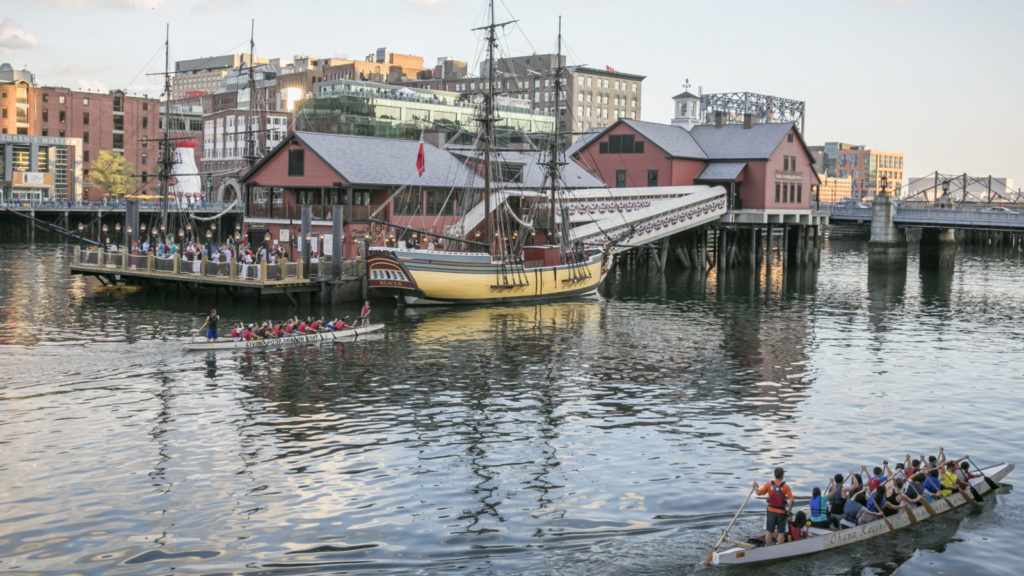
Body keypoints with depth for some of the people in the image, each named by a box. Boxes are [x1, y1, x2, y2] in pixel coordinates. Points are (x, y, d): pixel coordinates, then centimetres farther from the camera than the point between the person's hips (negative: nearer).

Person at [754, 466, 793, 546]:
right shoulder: (785, 487, -11)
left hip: (771, 512, 2)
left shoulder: (769, 485, -6)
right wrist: (788, 510, -2)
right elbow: (791, 500, -15)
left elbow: (759, 492, 0)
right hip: (781, 512, -2)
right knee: (781, 532, 7)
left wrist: (755, 486, 19)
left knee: (769, 531, 11)